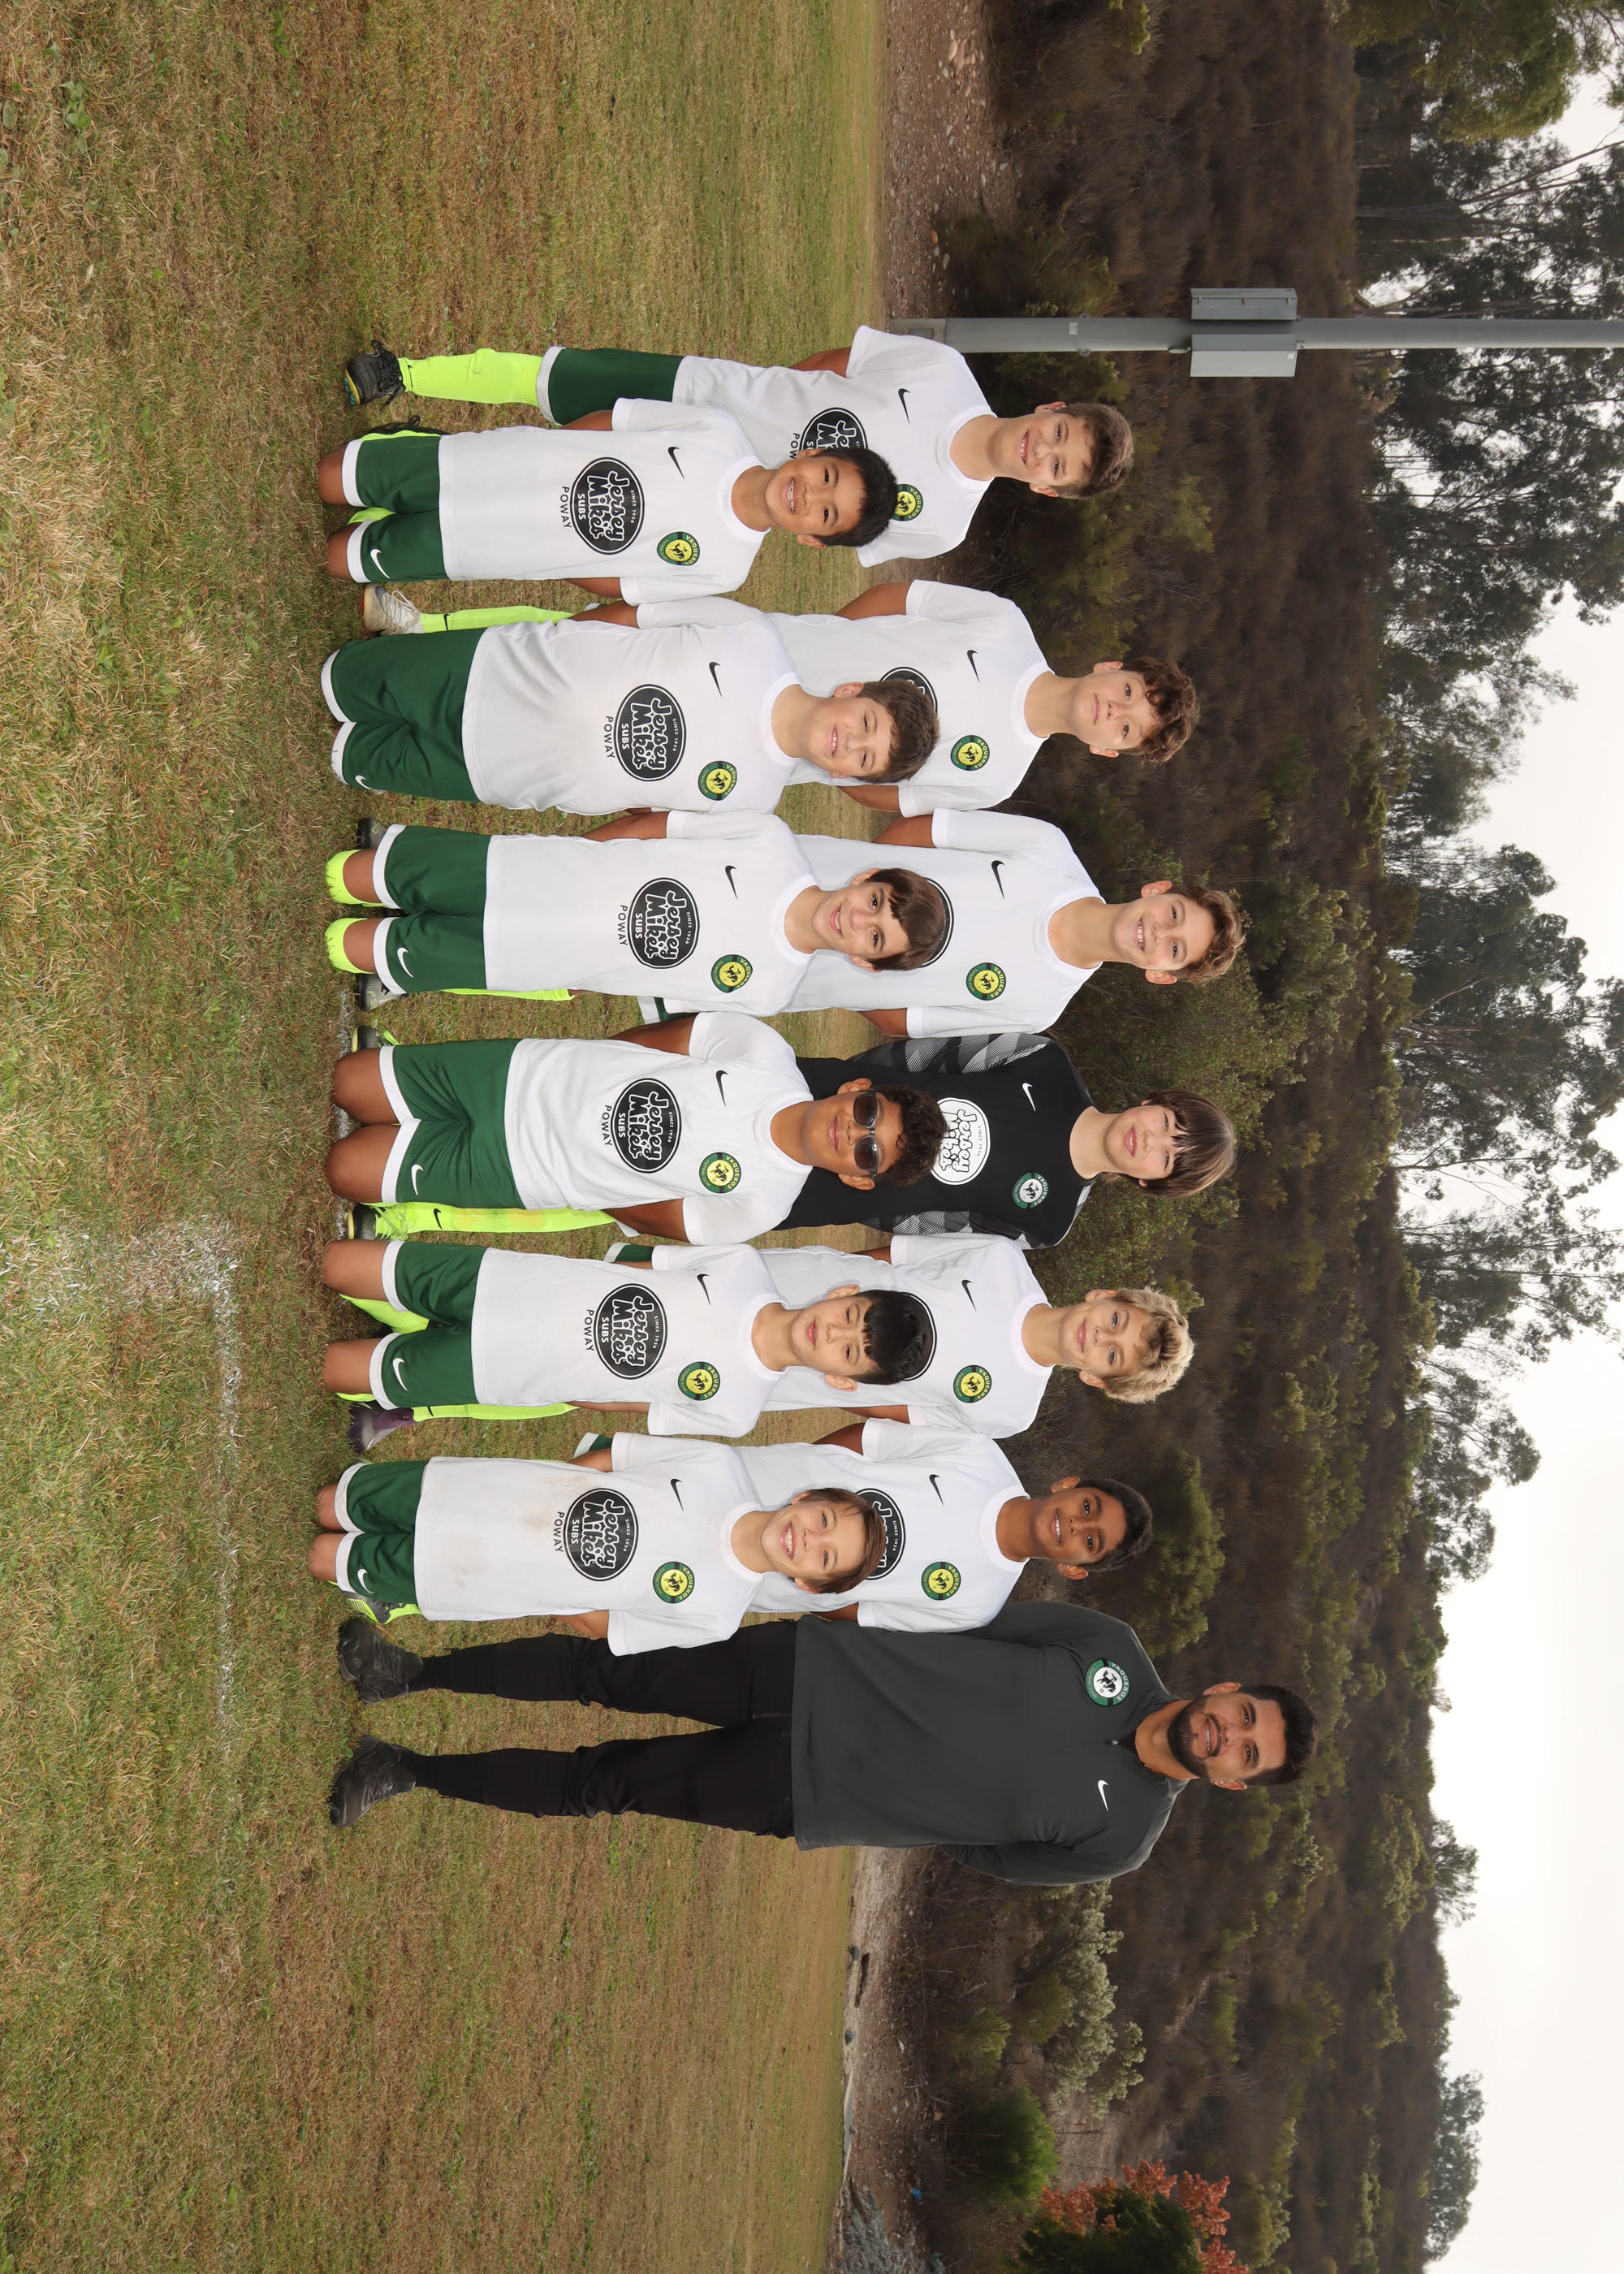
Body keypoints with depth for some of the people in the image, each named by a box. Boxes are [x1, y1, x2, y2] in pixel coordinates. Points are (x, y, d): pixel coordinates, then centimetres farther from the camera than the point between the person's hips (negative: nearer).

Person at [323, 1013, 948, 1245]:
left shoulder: (760, 1202, -20)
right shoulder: (764, 1055, -18)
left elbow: (656, 1215, -7)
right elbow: (659, 1036, -1)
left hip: (515, 1172, -2)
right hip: (523, 1074, 3)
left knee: (347, 1171, -6)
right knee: (346, 1081, 6)